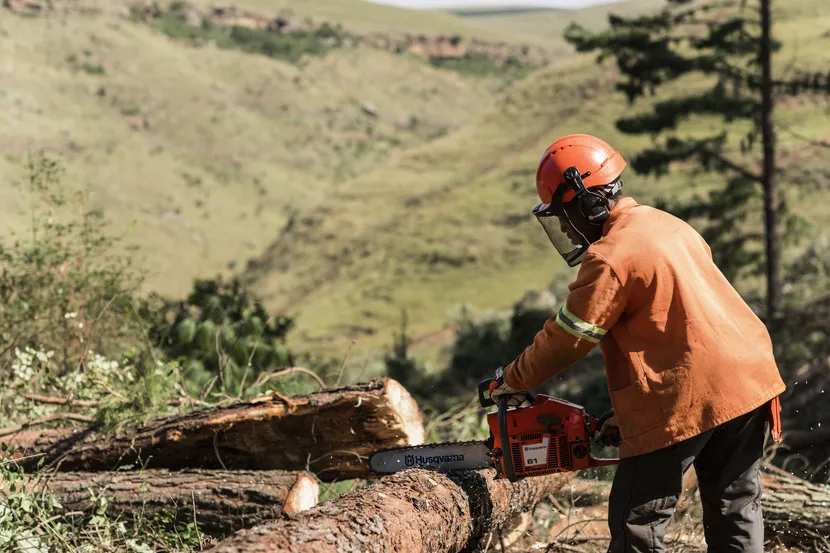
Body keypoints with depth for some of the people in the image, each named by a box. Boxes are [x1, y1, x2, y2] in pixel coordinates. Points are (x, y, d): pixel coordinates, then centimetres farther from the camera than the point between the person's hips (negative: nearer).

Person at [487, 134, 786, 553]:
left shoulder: (610, 257, -11)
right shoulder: (670, 225, 15)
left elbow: (566, 340, -6)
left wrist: (512, 379, 10)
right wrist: (632, 404, 22)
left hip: (685, 399, -9)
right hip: (750, 379, 9)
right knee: (736, 510, 15)